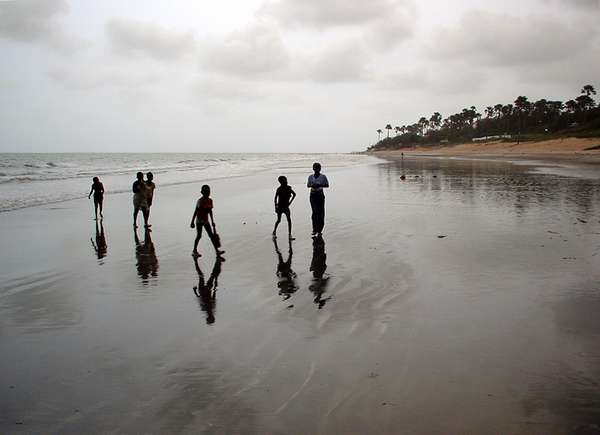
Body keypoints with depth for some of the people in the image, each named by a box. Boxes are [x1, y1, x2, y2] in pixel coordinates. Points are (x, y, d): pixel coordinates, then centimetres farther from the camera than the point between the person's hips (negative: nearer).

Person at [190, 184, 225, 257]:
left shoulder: (210, 200, 4)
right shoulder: (200, 201, -15)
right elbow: (195, 211, -13)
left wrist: (213, 222, 15)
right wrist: (192, 222, -14)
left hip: (206, 221, 6)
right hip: (199, 221, -6)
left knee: (211, 235, 3)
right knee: (199, 235, -1)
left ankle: (217, 250, 2)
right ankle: (194, 251, 13)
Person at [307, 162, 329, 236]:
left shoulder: (323, 177, -1)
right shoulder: (311, 176, 6)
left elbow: (327, 185, 2)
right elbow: (308, 185, 15)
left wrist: (320, 185, -16)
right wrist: (311, 185, -8)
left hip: (320, 195, -1)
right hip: (313, 195, 1)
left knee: (320, 212, -1)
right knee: (315, 211, -10)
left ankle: (319, 230, 9)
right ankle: (315, 229, -5)